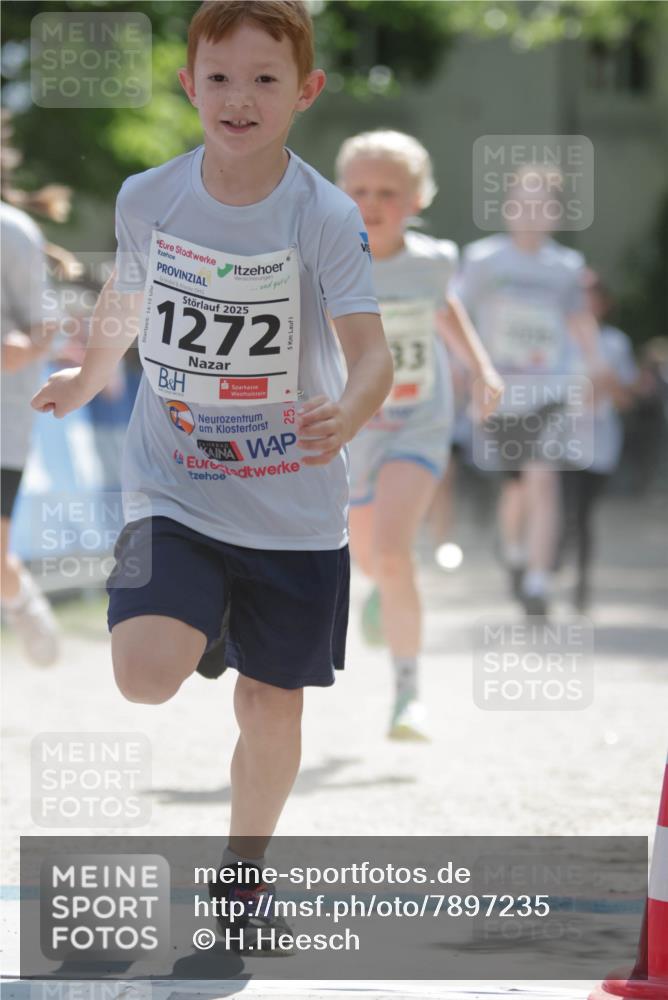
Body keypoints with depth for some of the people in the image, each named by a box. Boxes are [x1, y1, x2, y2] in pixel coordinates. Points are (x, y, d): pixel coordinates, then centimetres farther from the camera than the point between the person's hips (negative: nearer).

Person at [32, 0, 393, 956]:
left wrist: (349, 412, -42)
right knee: (145, 673, -23)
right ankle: (208, 625, 12)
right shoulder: (148, 198, -5)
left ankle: (246, 867, 36)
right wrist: (89, 375, 28)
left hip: (294, 512, -1)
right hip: (175, 493, 1)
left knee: (271, 711, 10)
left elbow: (372, 351, -22)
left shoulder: (326, 216, -15)